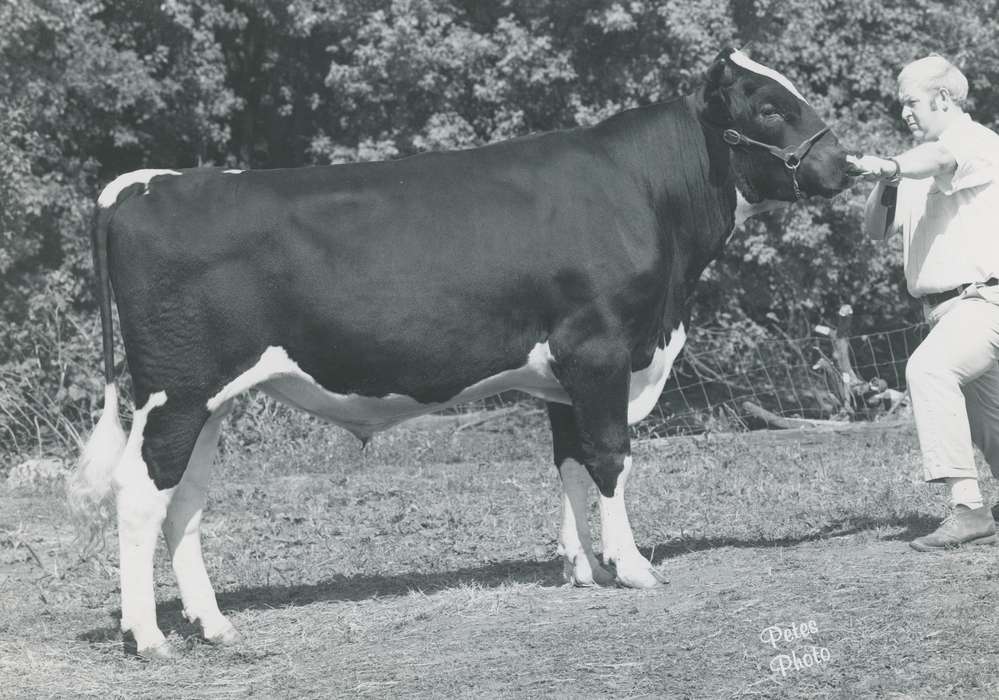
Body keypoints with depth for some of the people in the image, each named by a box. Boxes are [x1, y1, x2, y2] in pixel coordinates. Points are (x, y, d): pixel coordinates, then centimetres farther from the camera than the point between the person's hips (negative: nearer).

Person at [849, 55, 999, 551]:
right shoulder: (920, 162, 18)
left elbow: (941, 158, -32)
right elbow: (877, 229, 19)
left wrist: (890, 166, -52)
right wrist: (885, 186, -3)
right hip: (944, 306, 10)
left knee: (929, 368, -31)